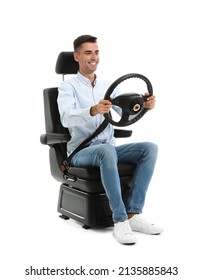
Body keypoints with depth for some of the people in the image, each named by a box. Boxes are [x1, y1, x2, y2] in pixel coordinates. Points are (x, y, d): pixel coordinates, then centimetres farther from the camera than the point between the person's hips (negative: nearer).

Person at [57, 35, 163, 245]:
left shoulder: (107, 86, 15)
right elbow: (67, 118, -23)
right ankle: (120, 221, -33)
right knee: (107, 150, -39)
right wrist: (93, 111, -43)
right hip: (81, 151, -5)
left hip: (108, 149, 6)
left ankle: (133, 214, -21)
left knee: (150, 148, -19)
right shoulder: (68, 86, -2)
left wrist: (144, 105, -21)